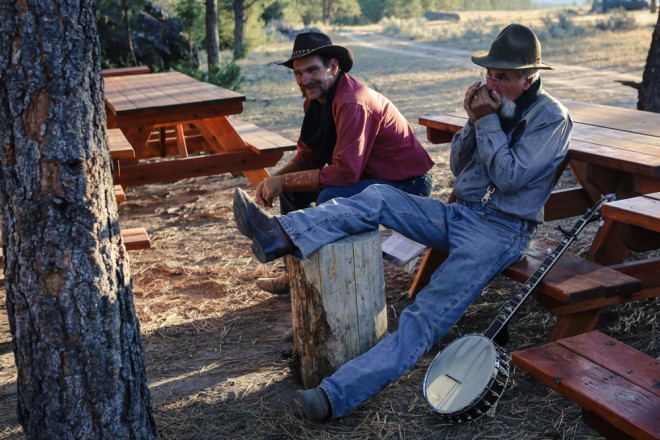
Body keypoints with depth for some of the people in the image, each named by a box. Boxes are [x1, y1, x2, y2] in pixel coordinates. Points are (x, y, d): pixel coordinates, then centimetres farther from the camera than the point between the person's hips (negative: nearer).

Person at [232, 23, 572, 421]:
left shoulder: (551, 117, -7)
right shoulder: (495, 103, 13)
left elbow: (510, 177, -17)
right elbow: (458, 167, 12)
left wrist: (487, 121, -14)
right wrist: (473, 121, -3)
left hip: (501, 231, -7)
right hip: (461, 214, 8)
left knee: (425, 318, -23)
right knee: (379, 198, -14)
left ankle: (338, 395, -36)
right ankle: (281, 235, -28)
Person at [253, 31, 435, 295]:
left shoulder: (353, 103, -28)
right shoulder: (316, 98, 2)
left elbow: (345, 173, -32)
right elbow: (308, 155, 8)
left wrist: (284, 181, -24)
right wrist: (275, 180, -11)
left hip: (406, 184, -9)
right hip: (367, 175, 10)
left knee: (331, 199, -32)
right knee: (293, 188, 7)